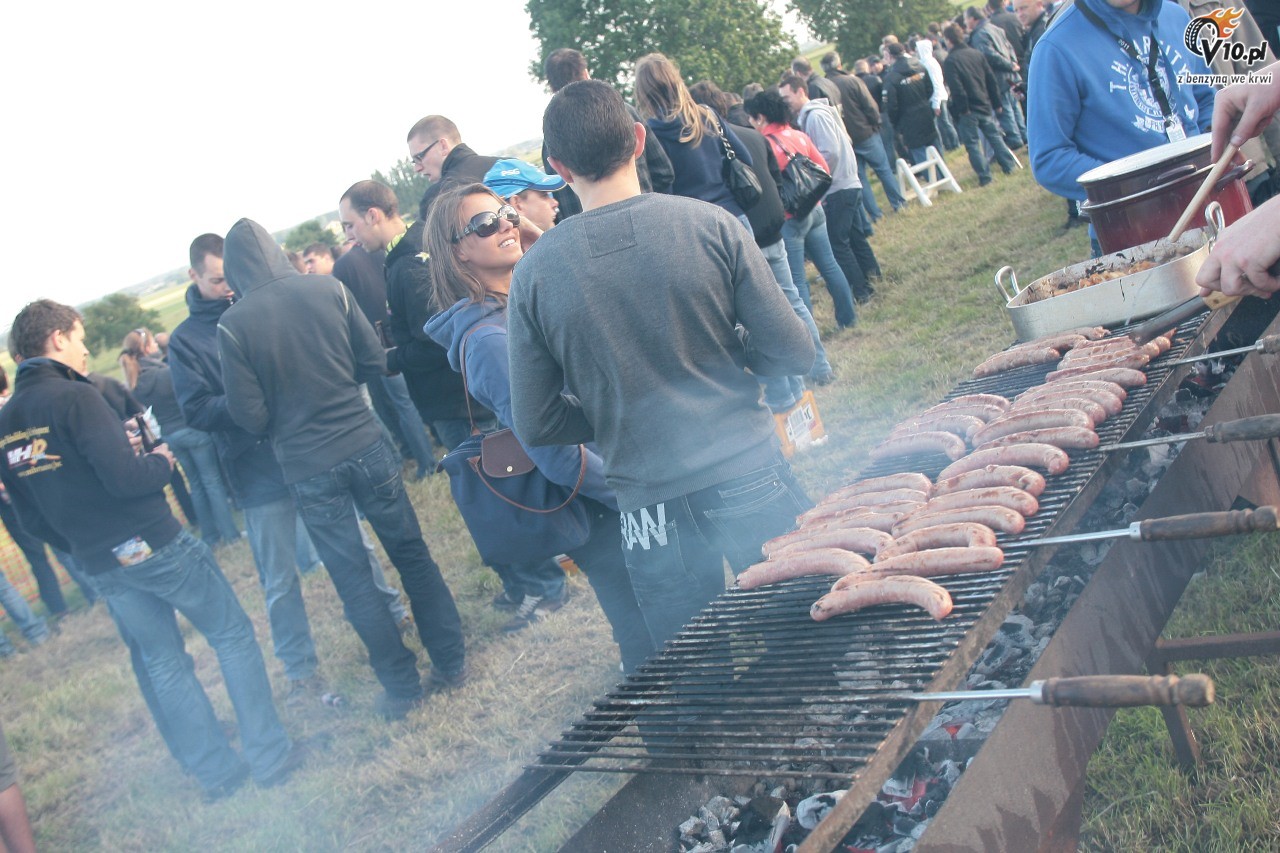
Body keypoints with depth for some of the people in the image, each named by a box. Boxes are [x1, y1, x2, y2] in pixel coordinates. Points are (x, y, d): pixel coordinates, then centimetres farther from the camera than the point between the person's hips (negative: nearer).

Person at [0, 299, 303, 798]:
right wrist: (163, 461, -3)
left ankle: (216, 772, 23)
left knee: (163, 664, 17)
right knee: (233, 636, 8)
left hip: (103, 569, 7)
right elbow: (124, 476, -23)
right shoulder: (74, 396, -17)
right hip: (154, 546, -7)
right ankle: (269, 756, 10)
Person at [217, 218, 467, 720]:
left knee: (354, 581, 10)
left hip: (307, 469, -2)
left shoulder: (233, 325, -9)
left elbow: (251, 418, -9)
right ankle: (450, 664, 23)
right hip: (365, 446, 2)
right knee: (411, 552, 16)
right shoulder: (329, 290, -4)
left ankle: (402, 688, 19)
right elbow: (374, 363, 2)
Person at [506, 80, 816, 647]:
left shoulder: (533, 274, -7)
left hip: (653, 514, 1)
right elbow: (794, 353, -6)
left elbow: (535, 425, -2)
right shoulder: (708, 225, -10)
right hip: (750, 483, -1)